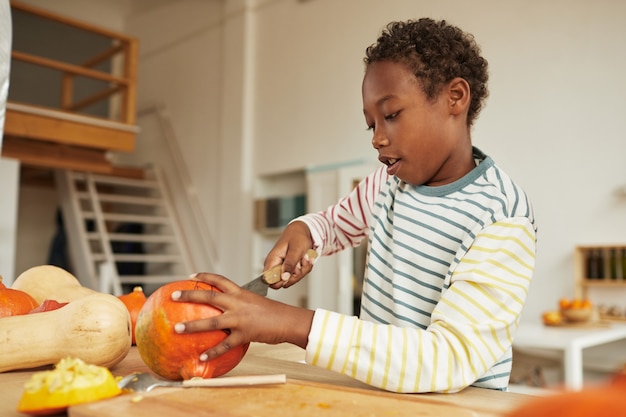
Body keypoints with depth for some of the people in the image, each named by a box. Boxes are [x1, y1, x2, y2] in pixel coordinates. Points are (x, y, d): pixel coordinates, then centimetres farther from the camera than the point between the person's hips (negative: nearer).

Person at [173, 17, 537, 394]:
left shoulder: (503, 218, -17)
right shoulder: (389, 183, 2)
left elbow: (450, 359, -26)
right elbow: (337, 223, 20)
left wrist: (293, 323, -32)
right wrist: (301, 232, -2)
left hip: (457, 404, -4)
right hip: (377, 391, 5)